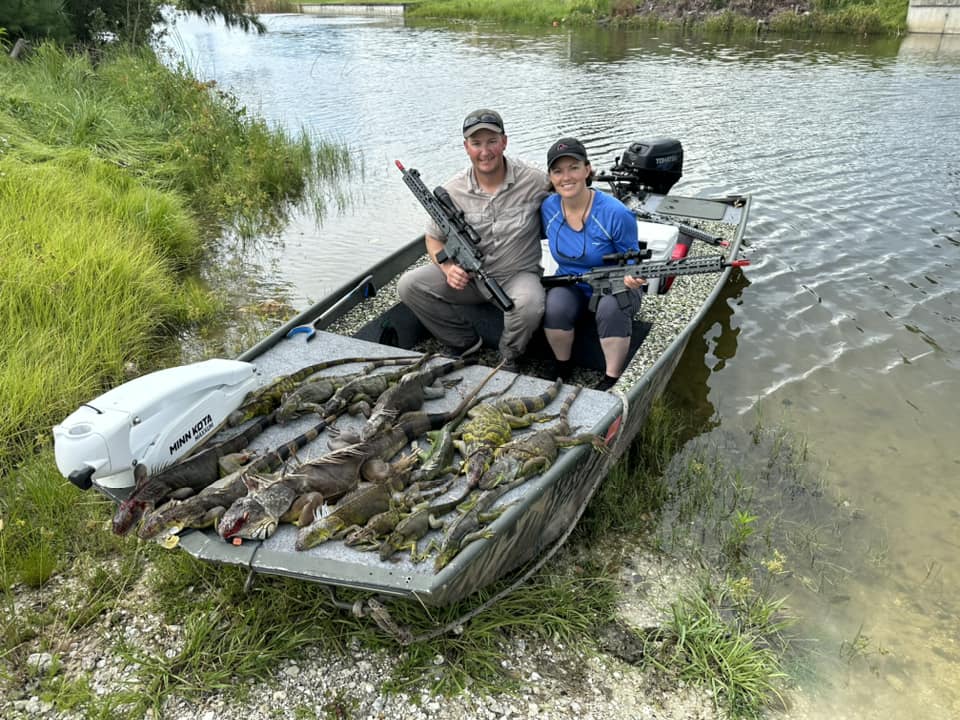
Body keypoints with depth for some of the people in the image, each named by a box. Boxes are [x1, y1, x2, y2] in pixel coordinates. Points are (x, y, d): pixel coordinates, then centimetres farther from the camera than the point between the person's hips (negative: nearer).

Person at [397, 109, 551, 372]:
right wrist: (448, 267, -14)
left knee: (530, 305, -38)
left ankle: (508, 357, -2)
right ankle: (465, 341, 3)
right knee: (409, 285, -16)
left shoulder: (533, 180, -11)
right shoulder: (452, 191, -5)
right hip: (467, 275, 3)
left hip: (518, 274, -3)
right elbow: (434, 238, 4)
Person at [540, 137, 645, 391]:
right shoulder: (548, 208, -9)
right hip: (570, 286, 3)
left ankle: (612, 380, -18)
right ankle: (563, 371, -6)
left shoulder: (615, 213, -21)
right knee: (556, 305, -31)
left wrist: (632, 277, -32)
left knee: (611, 307, -37)